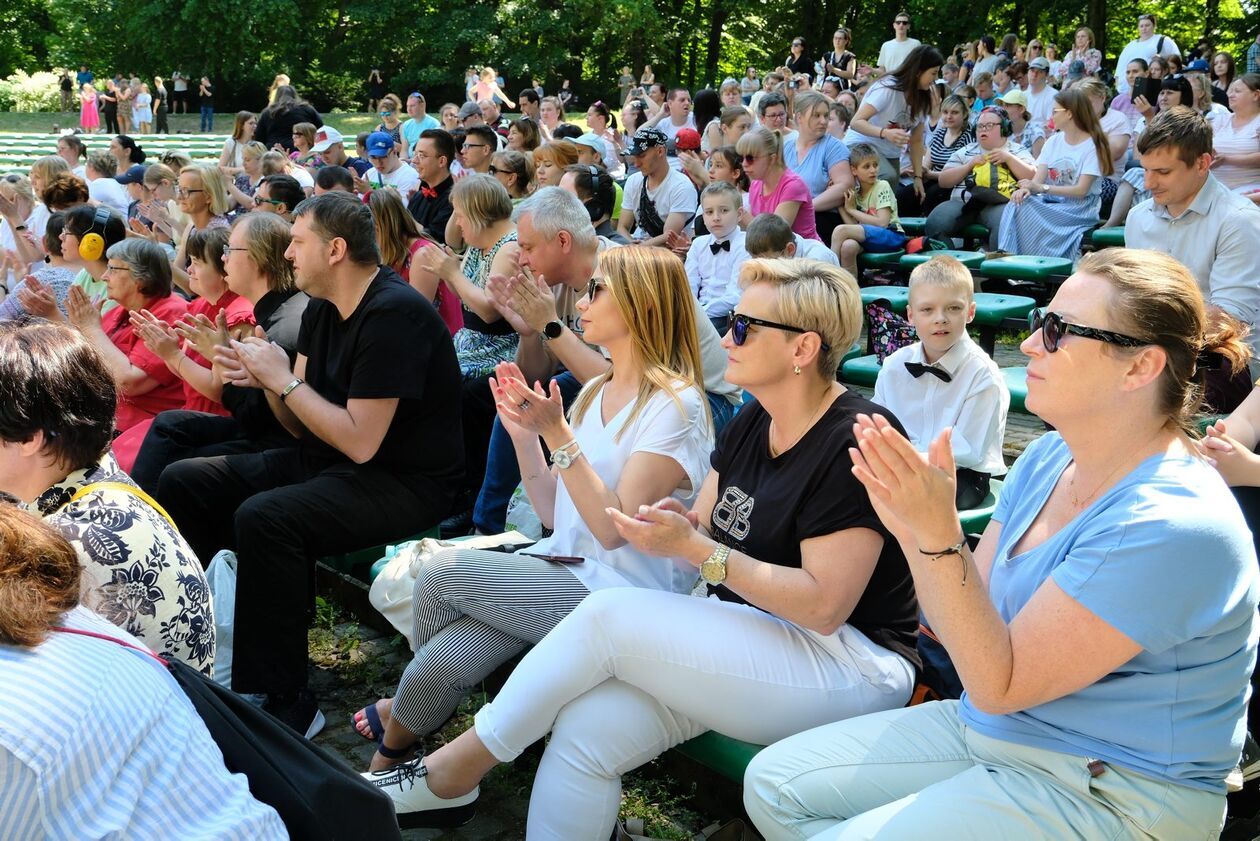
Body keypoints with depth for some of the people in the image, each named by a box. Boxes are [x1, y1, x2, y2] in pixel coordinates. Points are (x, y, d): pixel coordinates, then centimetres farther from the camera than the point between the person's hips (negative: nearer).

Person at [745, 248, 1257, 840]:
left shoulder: (1173, 524, -26)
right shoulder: (1048, 459, 1)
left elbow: (997, 684, -23)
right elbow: (971, 625, 2)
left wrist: (939, 536, -33)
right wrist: (914, 528, -15)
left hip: (1109, 793, -8)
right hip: (984, 726, 8)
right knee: (774, 783, 2)